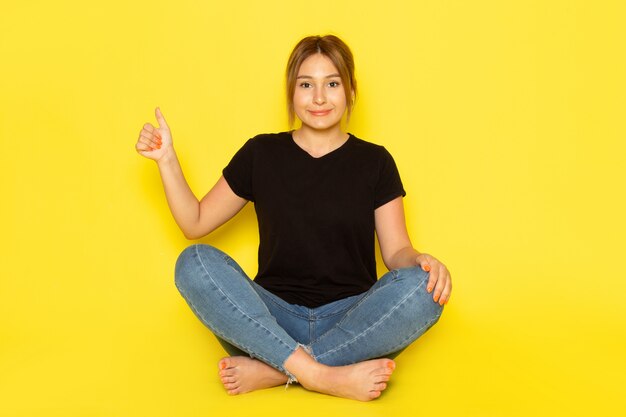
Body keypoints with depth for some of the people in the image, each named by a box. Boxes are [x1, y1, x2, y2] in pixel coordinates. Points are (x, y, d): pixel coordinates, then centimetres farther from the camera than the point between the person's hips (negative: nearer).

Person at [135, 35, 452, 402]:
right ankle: (321, 375, -34)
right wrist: (167, 160, 0)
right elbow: (195, 223, 11)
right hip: (271, 320, 1)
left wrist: (422, 262, -20)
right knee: (195, 263, -24)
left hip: (352, 321, 0)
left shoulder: (374, 162, 6)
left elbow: (396, 251, 3)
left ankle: (270, 370, -27)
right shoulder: (261, 154, 7)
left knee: (422, 288, -29)